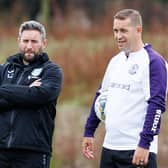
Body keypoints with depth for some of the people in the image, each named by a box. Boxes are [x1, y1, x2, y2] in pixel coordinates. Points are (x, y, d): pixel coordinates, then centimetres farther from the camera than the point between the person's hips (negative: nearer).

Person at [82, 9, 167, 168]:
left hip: (137, 150, -8)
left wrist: (144, 144, -22)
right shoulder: (115, 61, 15)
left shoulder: (153, 61, -9)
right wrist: (89, 132, 20)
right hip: (109, 146, 8)